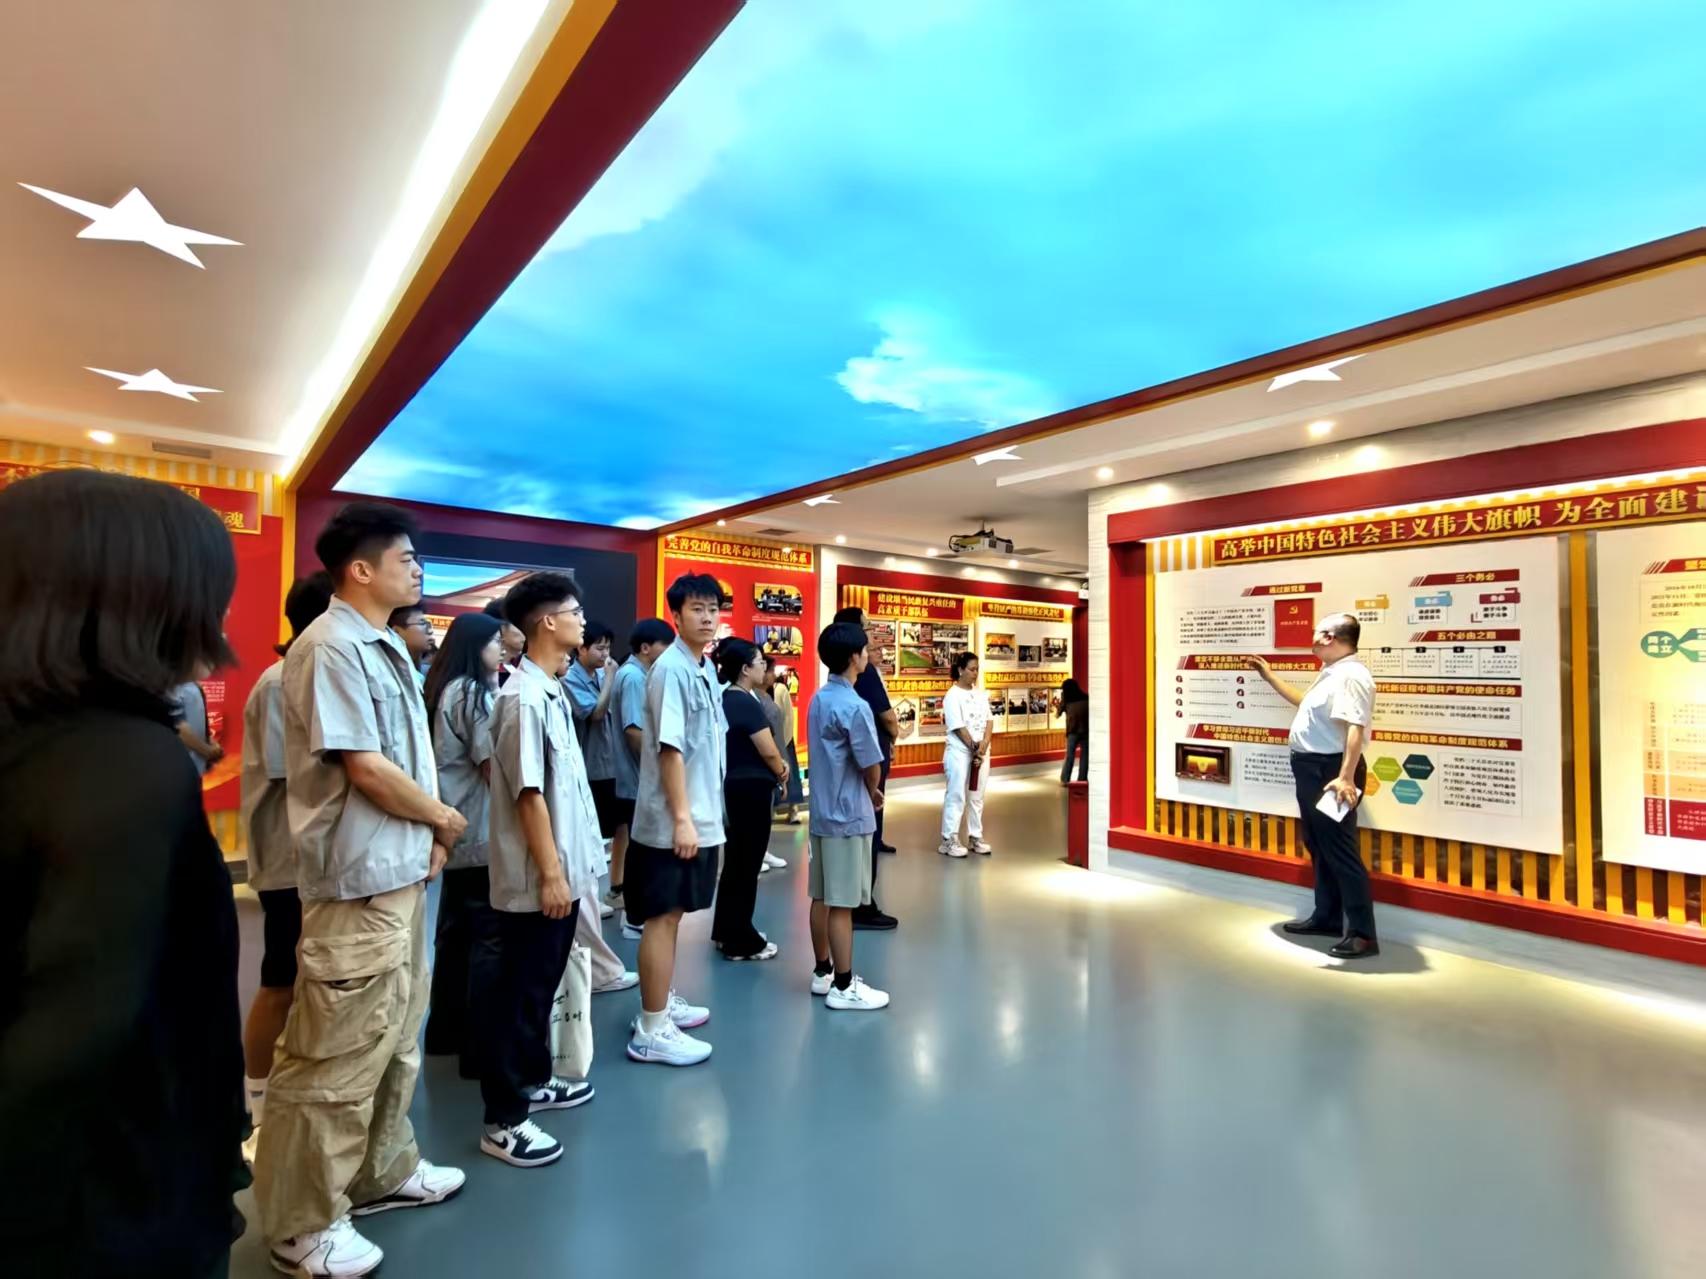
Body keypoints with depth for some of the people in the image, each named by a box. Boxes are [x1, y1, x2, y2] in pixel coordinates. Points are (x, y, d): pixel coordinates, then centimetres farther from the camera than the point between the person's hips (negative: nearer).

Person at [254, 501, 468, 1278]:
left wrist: (426, 834, 4)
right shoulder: (331, 648, -18)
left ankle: (384, 1172, 38)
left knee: (394, 1038, 21)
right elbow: (366, 769, -22)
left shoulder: (385, 646, 11)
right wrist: (445, 819, -8)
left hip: (402, 872, 10)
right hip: (359, 881, -10)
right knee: (335, 1056, 5)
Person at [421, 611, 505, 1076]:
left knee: (456, 931, 17)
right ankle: (480, 1048, 3)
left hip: (457, 832, 10)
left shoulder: (448, 690, 14)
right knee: (488, 939, -4)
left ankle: (445, 1030, 29)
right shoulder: (474, 693, -15)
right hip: (482, 834, -10)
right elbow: (494, 768, -17)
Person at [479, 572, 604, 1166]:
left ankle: (534, 1081, 37)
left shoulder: (552, 691, 9)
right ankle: (502, 1121, 17)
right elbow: (529, 794, -21)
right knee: (519, 993, 3)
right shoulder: (524, 698, -20)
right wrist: (550, 873, -18)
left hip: (562, 869, 9)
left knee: (543, 985, 21)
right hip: (536, 878, -9)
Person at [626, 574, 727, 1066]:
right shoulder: (671, 669, -17)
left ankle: (663, 1003, 33)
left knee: (675, 913, 18)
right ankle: (652, 1029, 12)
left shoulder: (706, 670, 10)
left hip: (702, 817, 9)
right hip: (674, 821, -9)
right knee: (662, 917, 1)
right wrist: (682, 818, -21)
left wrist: (704, 814, 17)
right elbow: (670, 747, -21)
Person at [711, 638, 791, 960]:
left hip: (733, 784, 9)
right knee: (747, 864, 2)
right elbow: (768, 752, -18)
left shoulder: (726, 698, 8)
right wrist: (781, 773, 2)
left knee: (735, 861, 19)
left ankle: (725, 931, 32)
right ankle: (740, 942, 13)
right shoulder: (747, 703, -19)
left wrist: (777, 766, 3)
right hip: (751, 788, -9)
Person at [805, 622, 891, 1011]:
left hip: (821, 810, 9)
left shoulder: (818, 700, 7)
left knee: (822, 897, 15)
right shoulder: (854, 706, -20)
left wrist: (865, 791, 10)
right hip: (848, 816, -9)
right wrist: (873, 794, 6)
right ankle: (843, 987, 11)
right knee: (842, 904, 0)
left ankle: (823, 972, 27)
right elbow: (871, 766, -15)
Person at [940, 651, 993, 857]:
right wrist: (974, 748, -14)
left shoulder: (980, 694, 10)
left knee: (977, 796, 12)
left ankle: (975, 838, 21)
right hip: (959, 753, -6)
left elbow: (987, 722, 5)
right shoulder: (953, 696, -11)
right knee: (956, 796, -3)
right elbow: (958, 728, -14)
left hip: (981, 752, 7)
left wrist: (983, 746, -9)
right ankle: (949, 840, 3)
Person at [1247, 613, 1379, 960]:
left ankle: (1362, 934, -1)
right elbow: (1305, 703, 34)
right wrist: (1270, 676, 36)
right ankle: (1327, 917, 29)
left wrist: (1346, 777, -38)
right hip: (1313, 770, 11)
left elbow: (1355, 727, -30)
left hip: (1330, 771, -11)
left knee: (1340, 851, -7)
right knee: (1319, 848, 18)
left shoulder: (1350, 676, -19)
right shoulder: (1331, 674, 16)